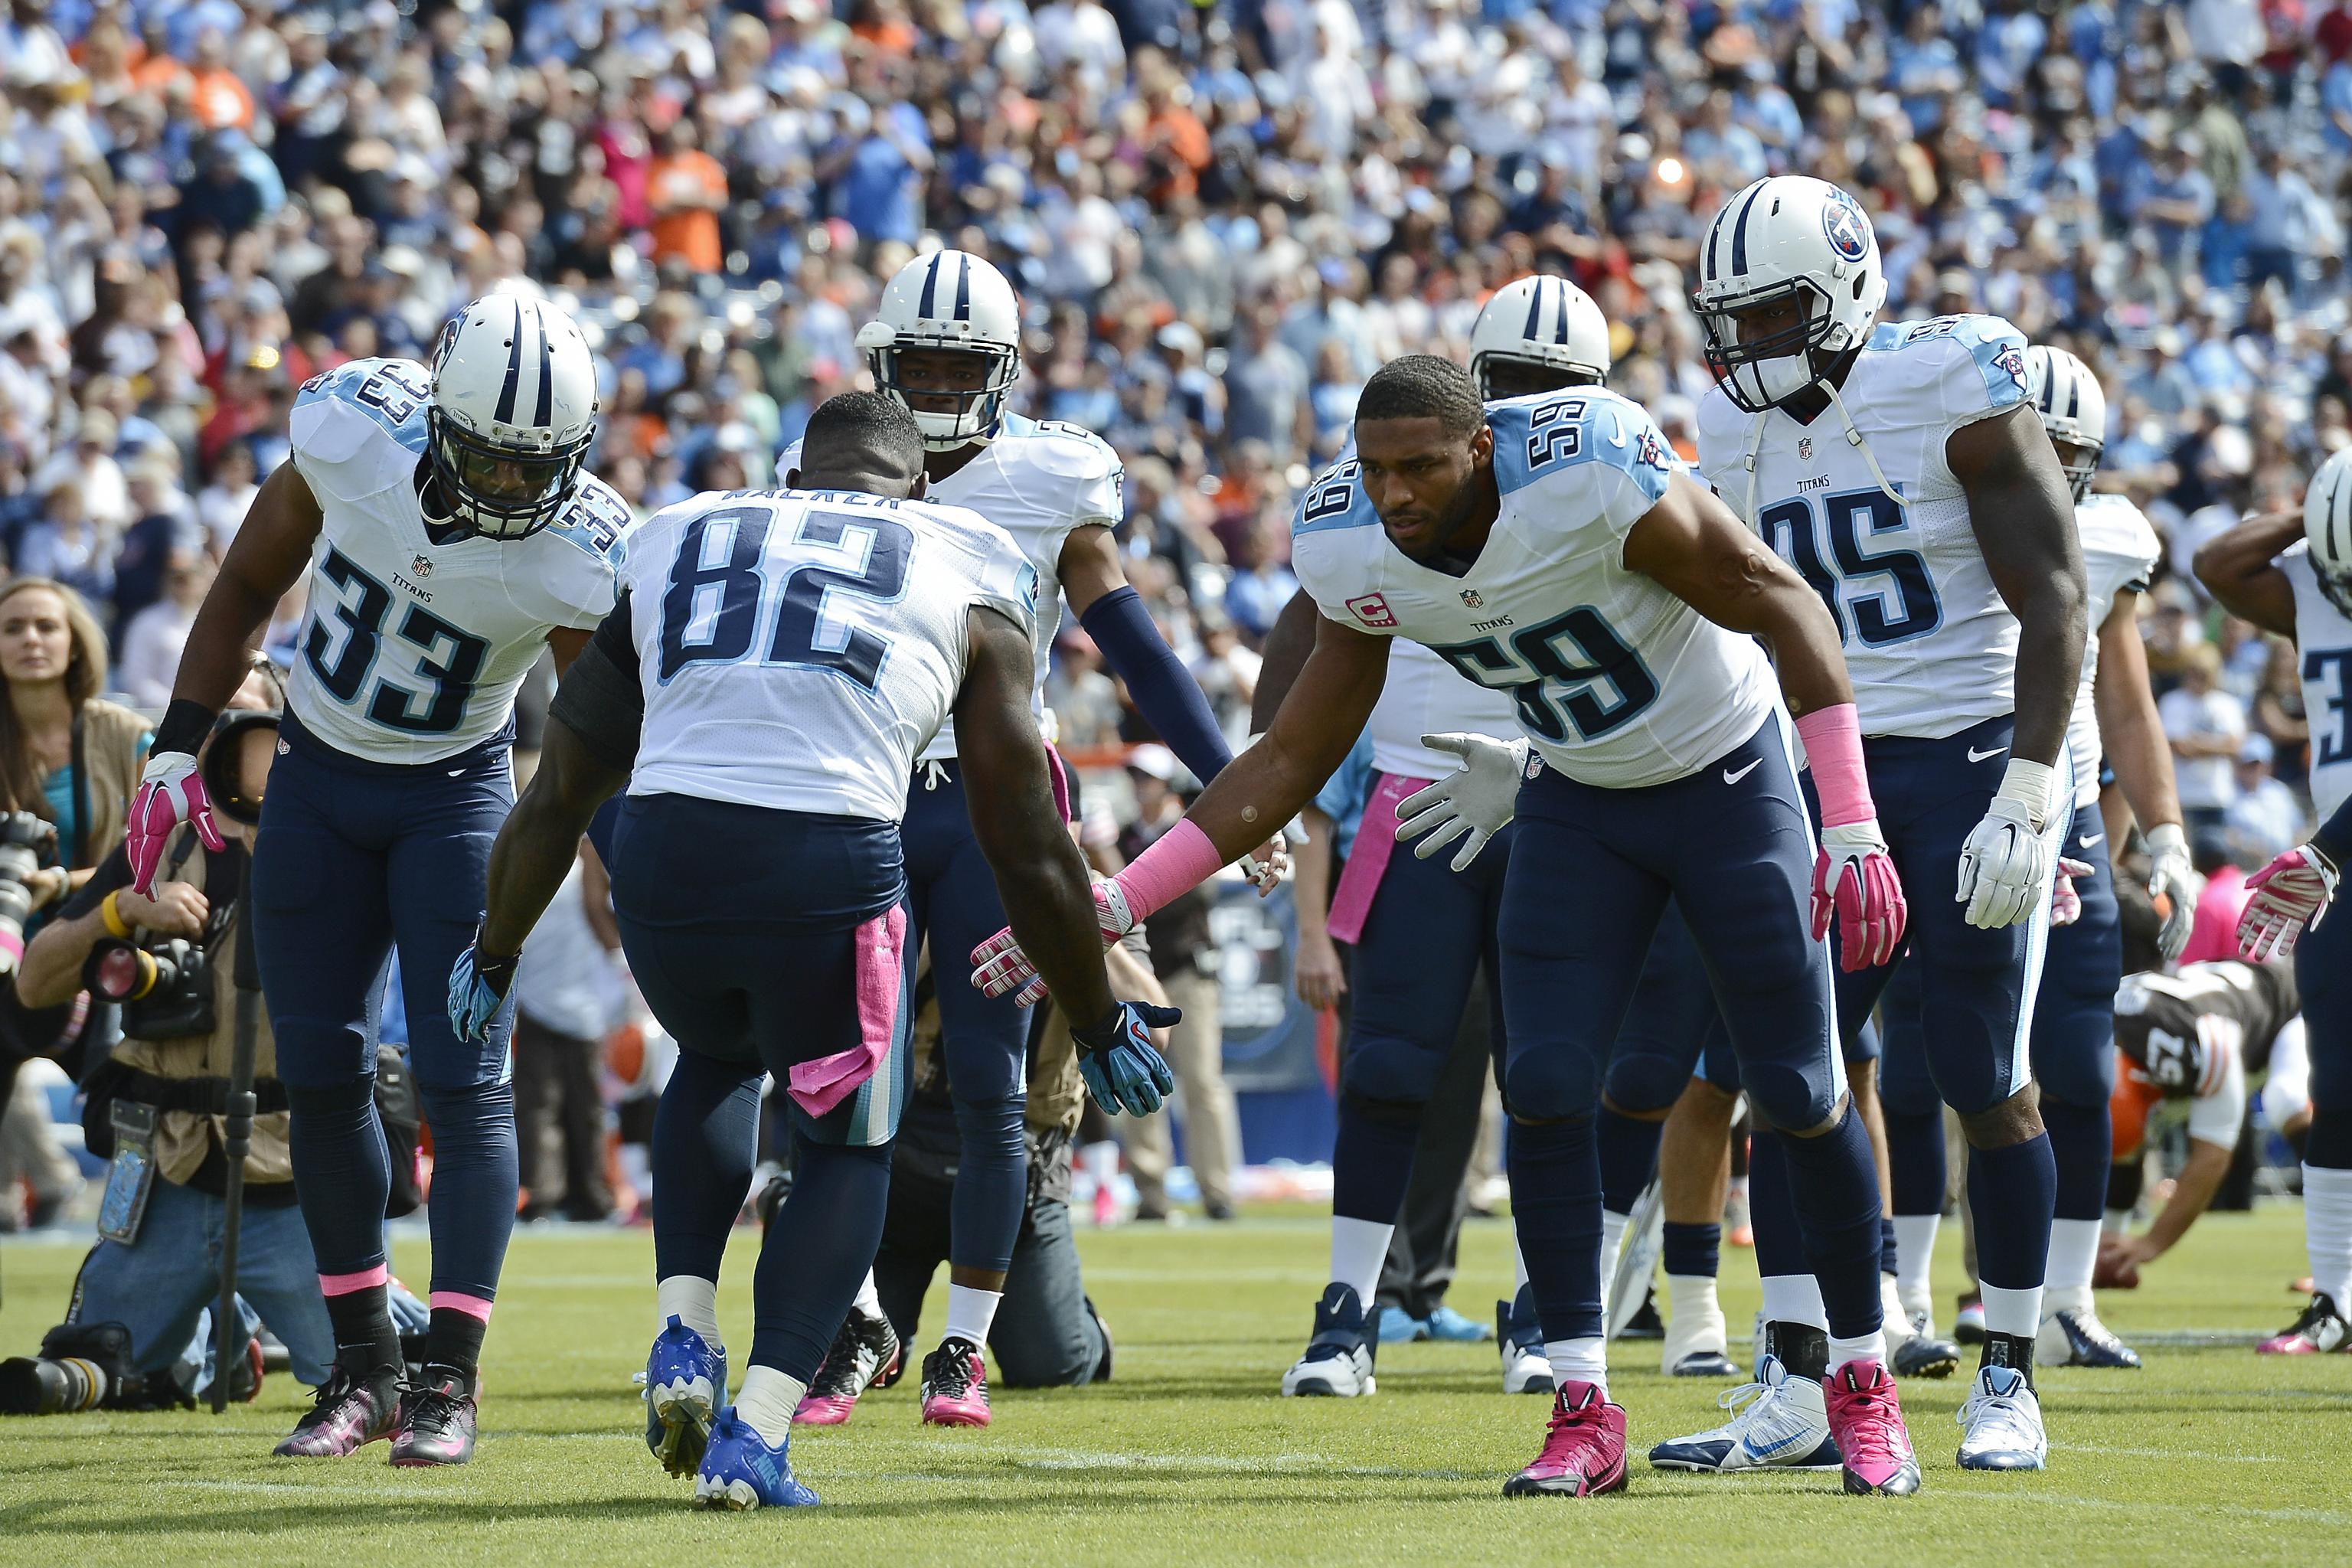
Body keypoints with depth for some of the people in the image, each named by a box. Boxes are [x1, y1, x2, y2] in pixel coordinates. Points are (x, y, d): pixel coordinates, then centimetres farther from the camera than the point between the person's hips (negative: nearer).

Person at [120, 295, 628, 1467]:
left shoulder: (580, 555, -25)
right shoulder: (351, 434, -20)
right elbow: (249, 586, -3)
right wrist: (178, 749, -3)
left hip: (457, 793, -2)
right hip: (317, 783, 3)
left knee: (462, 1079, -11)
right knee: (321, 1073, 4)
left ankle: (451, 1381, -7)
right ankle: (364, 1370, 15)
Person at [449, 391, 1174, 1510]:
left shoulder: (674, 547, 25)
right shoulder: (965, 578, 19)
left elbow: (557, 798, 30)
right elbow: (1025, 843, 19)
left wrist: (493, 957, 44)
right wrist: (1098, 1023, 31)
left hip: (666, 859, 3)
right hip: (832, 863, -3)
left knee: (718, 1059, 35)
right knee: (848, 1149, 19)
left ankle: (685, 1332, 19)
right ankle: (755, 1436, 5)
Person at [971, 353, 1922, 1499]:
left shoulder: (1592, 481, -34)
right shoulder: (1357, 557, -17)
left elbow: (1786, 609, -23)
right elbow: (1287, 765, -6)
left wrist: (1854, 826, -27)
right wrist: (1116, 903, -13)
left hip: (1728, 776, -4)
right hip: (1580, 799, 4)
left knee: (1799, 1093, -1)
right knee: (1545, 1086, -10)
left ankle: (1862, 1383, 17)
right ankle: (1583, 1410, -2)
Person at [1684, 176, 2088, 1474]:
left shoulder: (1951, 389, -12)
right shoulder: (1739, 432, 6)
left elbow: (2052, 602, -13)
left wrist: (2027, 799, -20)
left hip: (1973, 759, -6)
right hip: (1832, 771, 6)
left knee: (1985, 1084, -4)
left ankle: (2009, 1377, 9)